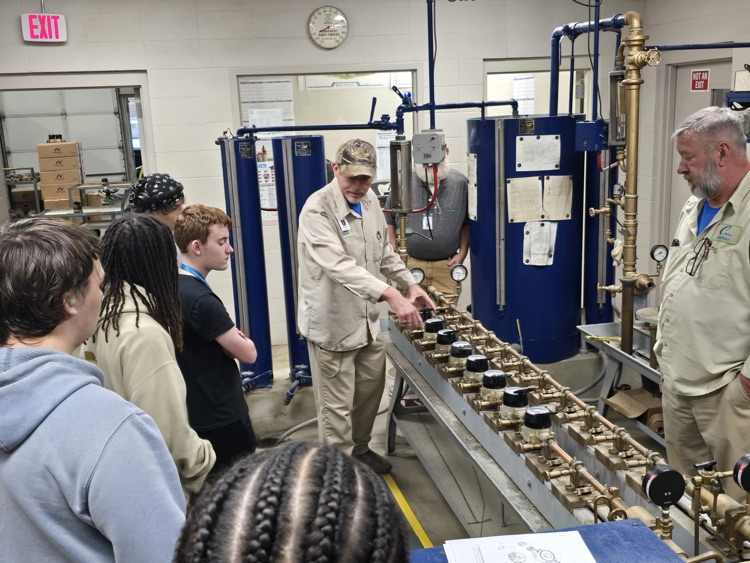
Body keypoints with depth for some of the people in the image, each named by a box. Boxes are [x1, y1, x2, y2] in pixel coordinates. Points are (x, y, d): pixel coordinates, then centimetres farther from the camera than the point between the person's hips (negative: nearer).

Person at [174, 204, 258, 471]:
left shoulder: (174, 286, 3)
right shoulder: (202, 300, -25)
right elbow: (248, 353, -18)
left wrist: (227, 335, -2)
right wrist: (237, 339, 2)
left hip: (196, 411, 9)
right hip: (221, 416, -9)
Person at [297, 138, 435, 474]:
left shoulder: (370, 202, 5)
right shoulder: (317, 209, -21)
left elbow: (384, 252, 17)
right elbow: (339, 265, -35)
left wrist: (410, 284, 3)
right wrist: (392, 295, -44)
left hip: (367, 317, 8)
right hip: (332, 321, -8)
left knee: (371, 388, 21)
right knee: (336, 406, 2)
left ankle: (359, 449, 43)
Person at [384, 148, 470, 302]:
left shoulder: (460, 183, -1)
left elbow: (467, 222, 9)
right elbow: (390, 220, 9)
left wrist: (462, 253, 4)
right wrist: (394, 254, 4)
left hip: (446, 266, 0)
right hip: (410, 263, 0)